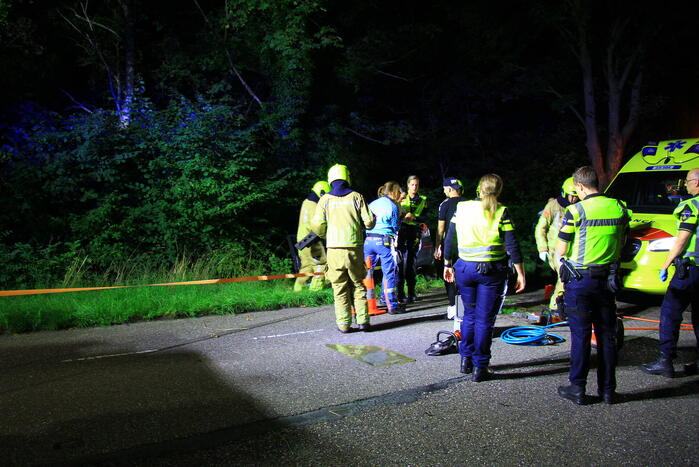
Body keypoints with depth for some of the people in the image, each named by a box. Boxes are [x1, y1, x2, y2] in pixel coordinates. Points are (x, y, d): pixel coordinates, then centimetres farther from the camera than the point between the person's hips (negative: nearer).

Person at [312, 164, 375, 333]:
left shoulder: (325, 200, 2)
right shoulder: (356, 197, 2)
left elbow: (317, 226, -2)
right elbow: (369, 222, 0)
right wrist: (373, 218, 23)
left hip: (335, 249, 0)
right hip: (355, 248, 1)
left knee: (340, 288, 6)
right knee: (358, 285, 13)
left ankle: (344, 324, 6)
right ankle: (362, 321, 10)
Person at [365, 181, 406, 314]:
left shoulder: (372, 204, 15)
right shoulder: (392, 205, -3)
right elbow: (396, 227, 1)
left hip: (368, 240, 6)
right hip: (384, 241, -6)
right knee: (390, 272, 0)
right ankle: (392, 305, 3)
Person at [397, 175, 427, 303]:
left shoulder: (423, 200, 12)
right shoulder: (402, 198, 11)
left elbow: (424, 218, 5)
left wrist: (413, 217, -11)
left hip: (414, 232, 1)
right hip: (402, 231, -1)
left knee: (412, 261, 1)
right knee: (402, 261, -8)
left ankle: (411, 292, 8)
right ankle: (400, 293, -6)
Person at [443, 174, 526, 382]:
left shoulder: (461, 208, 2)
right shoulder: (501, 212, -6)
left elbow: (449, 240, 5)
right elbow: (512, 245, -9)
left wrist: (447, 265, 15)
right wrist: (520, 273, -4)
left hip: (464, 268, 3)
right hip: (491, 271, -3)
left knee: (469, 314, 20)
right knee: (484, 319, 5)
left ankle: (466, 359, 25)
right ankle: (479, 368, 11)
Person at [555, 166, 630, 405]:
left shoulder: (576, 210, -14)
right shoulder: (619, 208, 1)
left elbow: (561, 250, -11)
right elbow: (621, 244, 13)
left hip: (580, 279, -4)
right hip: (607, 278, 4)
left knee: (580, 335, 3)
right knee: (607, 335, 12)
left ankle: (577, 388, 10)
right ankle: (607, 389, 20)